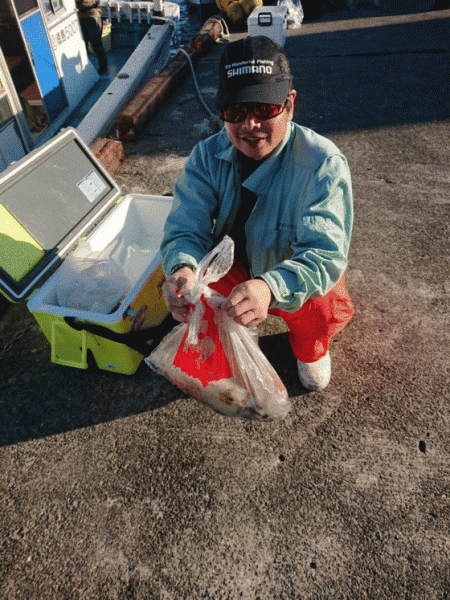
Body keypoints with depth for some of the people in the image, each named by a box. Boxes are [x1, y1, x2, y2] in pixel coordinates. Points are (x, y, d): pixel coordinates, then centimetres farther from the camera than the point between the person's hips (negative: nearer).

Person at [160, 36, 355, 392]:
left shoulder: (323, 164, -26)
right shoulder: (208, 156, -15)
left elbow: (325, 253, -36)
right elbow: (186, 227, -21)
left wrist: (270, 287, -58)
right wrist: (183, 268, -47)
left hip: (296, 275, -2)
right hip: (233, 268, 3)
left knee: (321, 310, -34)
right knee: (182, 290, -24)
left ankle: (309, 348, 9)